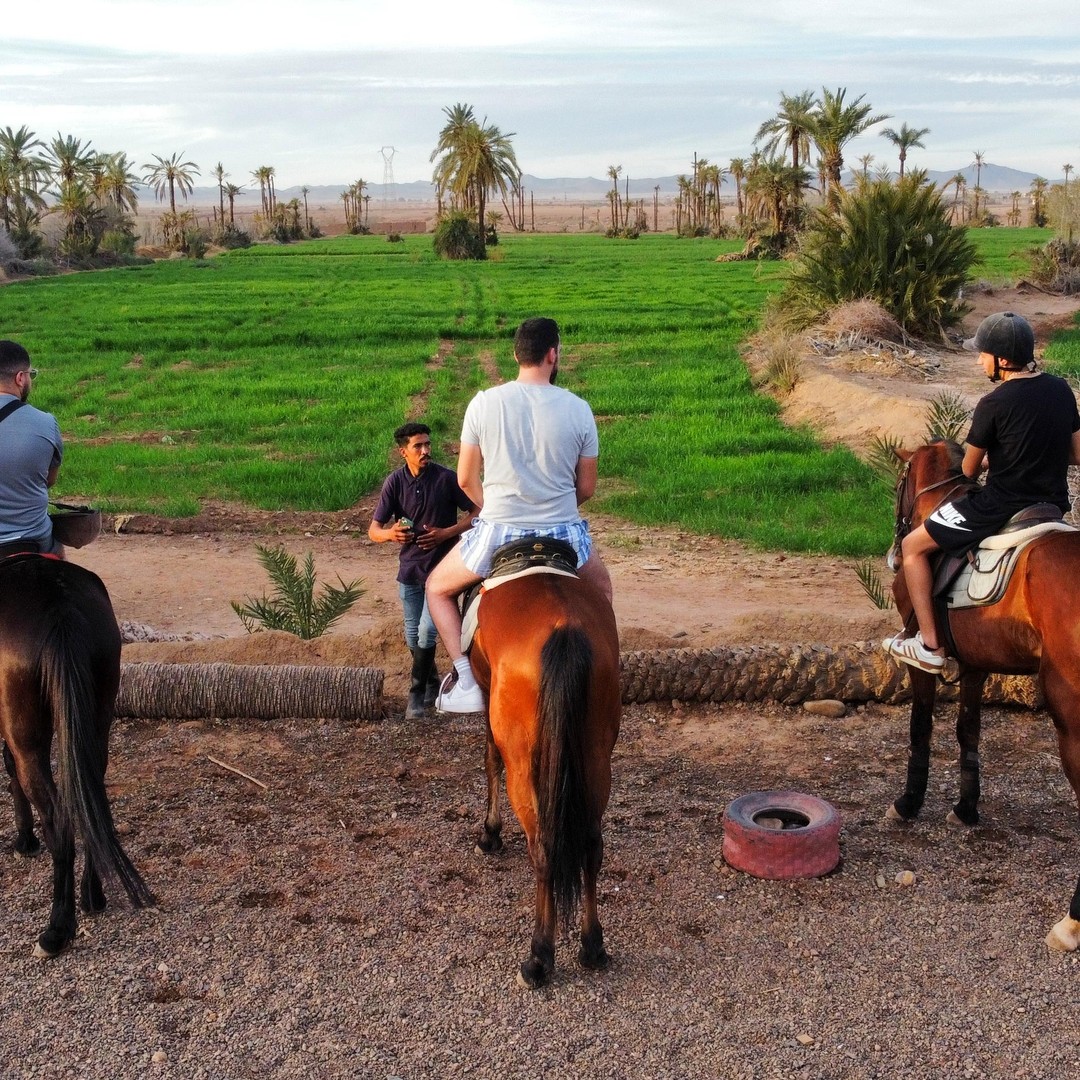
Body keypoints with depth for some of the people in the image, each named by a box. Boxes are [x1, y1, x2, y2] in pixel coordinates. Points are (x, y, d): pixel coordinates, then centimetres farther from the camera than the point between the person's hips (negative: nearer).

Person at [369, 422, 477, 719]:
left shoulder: (446, 478, -12)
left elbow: (476, 513, -4)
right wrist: (390, 533, -29)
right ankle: (432, 682, 35)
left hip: (441, 567, -3)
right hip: (409, 568, 3)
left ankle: (416, 694, 2)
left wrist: (446, 533, -17)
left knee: (426, 631, -12)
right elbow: (373, 530, -5)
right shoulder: (395, 482, -6)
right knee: (413, 636, 13)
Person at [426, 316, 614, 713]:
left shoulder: (483, 404, -4)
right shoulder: (578, 410, -3)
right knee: (600, 587, 34)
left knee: (438, 588, 24)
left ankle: (465, 678, 9)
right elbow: (586, 488, 4)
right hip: (563, 533, 1)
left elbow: (466, 480, 3)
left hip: (497, 533, -1)